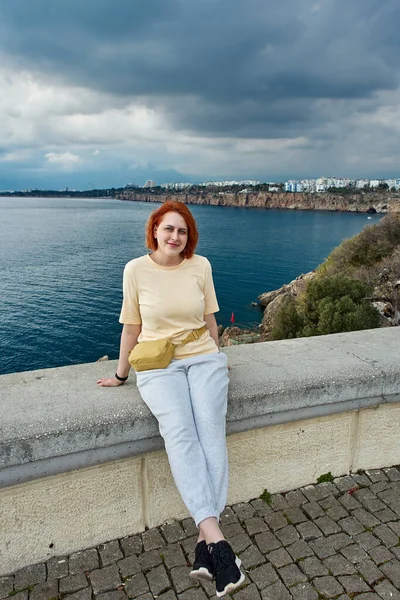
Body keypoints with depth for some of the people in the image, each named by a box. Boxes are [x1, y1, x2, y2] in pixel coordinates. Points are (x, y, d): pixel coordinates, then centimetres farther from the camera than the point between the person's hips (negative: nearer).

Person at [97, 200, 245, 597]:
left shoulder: (200, 266, 3)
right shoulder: (136, 269, -1)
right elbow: (131, 328, 8)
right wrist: (121, 374, 15)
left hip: (203, 359, 2)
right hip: (158, 366, -1)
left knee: (210, 429, -25)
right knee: (179, 430, -29)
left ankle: (204, 540, -23)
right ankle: (217, 539, -31)